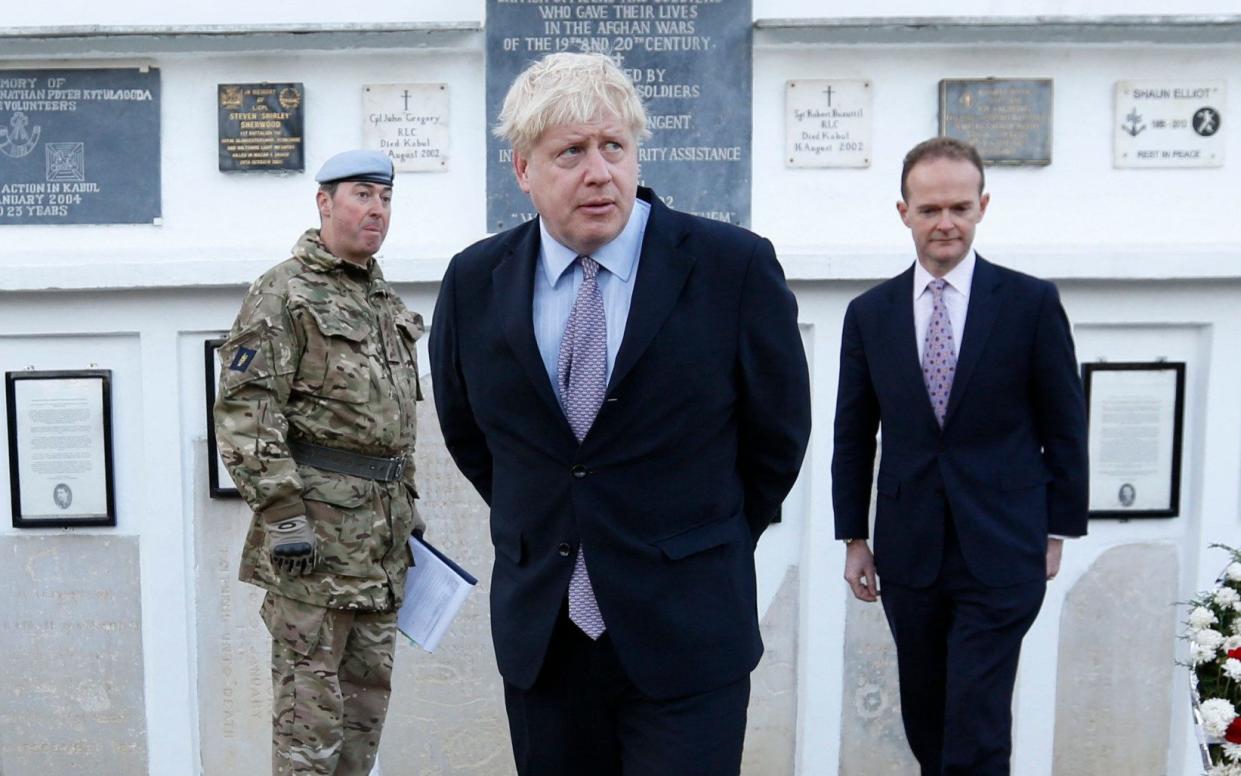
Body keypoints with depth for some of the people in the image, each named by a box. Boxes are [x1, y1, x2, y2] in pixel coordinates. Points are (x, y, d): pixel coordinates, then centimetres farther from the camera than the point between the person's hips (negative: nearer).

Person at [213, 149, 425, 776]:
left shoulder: (387, 303, 18)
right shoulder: (283, 294, -8)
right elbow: (245, 413, -15)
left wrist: (408, 503, 20)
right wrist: (282, 515, -21)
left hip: (384, 532, 8)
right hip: (317, 524, -8)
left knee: (368, 689, 15)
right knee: (310, 692, -2)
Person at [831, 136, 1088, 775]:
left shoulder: (1032, 303, -3)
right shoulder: (869, 313, 4)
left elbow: (1064, 427, 2)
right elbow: (853, 435, 8)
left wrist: (1058, 530, 2)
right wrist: (853, 538, 8)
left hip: (1000, 553, -3)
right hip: (908, 551, 3)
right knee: (924, 716, 14)